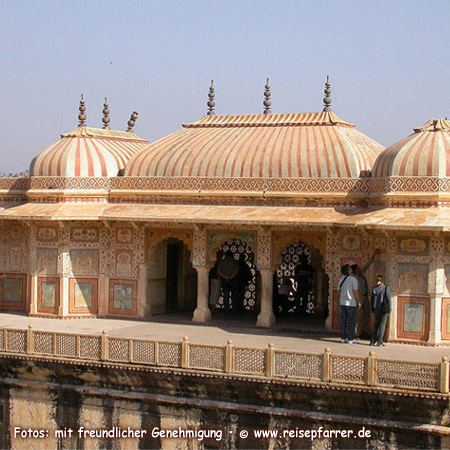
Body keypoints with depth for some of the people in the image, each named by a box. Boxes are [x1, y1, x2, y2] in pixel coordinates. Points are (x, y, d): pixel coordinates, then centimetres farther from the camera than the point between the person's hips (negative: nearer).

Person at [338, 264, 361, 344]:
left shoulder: (341, 280, 7)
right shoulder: (353, 279, -12)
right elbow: (356, 292, -13)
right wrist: (359, 302, -6)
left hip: (342, 303, 6)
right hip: (351, 303, -6)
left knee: (343, 321, 9)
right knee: (352, 321, 0)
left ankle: (343, 338, 11)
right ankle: (351, 339, 0)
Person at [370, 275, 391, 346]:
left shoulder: (374, 288, 3)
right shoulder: (386, 288, -9)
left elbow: (372, 299, 7)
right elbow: (388, 299, -10)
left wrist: (372, 309, 15)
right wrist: (389, 309, -3)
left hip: (376, 308, 4)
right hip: (384, 309, -4)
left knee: (376, 324, 14)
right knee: (382, 325, 1)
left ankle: (373, 341, 10)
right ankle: (379, 342, -2)